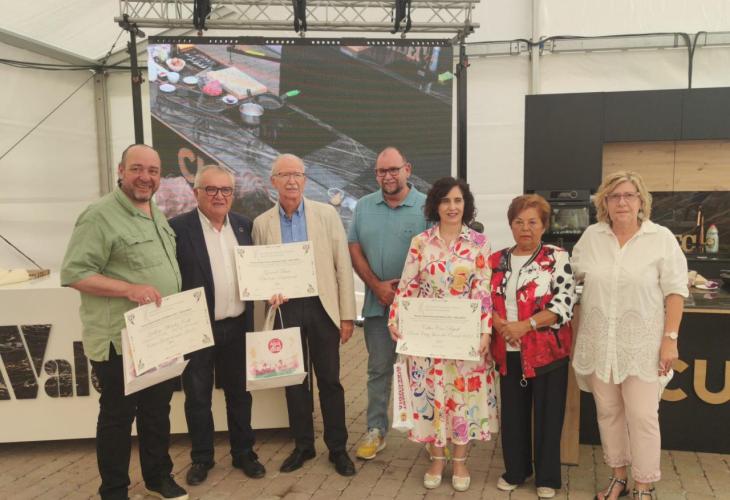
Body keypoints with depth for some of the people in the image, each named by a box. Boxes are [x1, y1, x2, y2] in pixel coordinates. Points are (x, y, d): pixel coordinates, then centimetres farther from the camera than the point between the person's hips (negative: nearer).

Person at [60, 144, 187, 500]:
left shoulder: (157, 215, 11)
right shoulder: (100, 216, -15)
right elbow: (73, 273, -18)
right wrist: (130, 289, -26)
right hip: (120, 340, -7)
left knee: (158, 410, 18)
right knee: (118, 416, 8)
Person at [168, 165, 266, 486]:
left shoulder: (244, 225, 6)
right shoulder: (178, 227, -9)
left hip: (237, 327, 4)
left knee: (239, 394, 16)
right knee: (197, 398, 11)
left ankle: (243, 453, 32)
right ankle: (201, 458, 29)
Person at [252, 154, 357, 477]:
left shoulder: (326, 214, -1)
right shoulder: (262, 223, 4)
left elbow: (343, 265, -2)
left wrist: (347, 315, -4)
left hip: (322, 307, -1)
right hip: (285, 309, 2)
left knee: (329, 380, 6)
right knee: (294, 380, 12)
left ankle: (337, 448, 22)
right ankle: (302, 445, 29)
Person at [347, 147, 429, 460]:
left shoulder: (425, 207, -5)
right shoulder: (364, 206, 7)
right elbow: (354, 250, 4)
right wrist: (378, 286, -7)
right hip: (377, 303, 3)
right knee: (378, 369, 12)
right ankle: (376, 430, 24)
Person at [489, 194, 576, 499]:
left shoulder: (557, 258, -6)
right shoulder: (497, 261, 7)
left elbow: (565, 304, -13)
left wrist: (524, 325, -21)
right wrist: (501, 325, -13)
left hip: (547, 351, -3)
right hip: (508, 353, 4)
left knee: (547, 414, 8)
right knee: (512, 413, 13)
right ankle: (515, 470, 31)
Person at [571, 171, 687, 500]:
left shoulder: (662, 238, -4)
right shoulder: (591, 237, 4)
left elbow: (674, 291, -5)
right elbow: (573, 278, 13)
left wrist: (670, 338, -10)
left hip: (642, 345, -3)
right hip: (599, 343, 3)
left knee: (643, 416, 1)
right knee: (607, 412, 12)